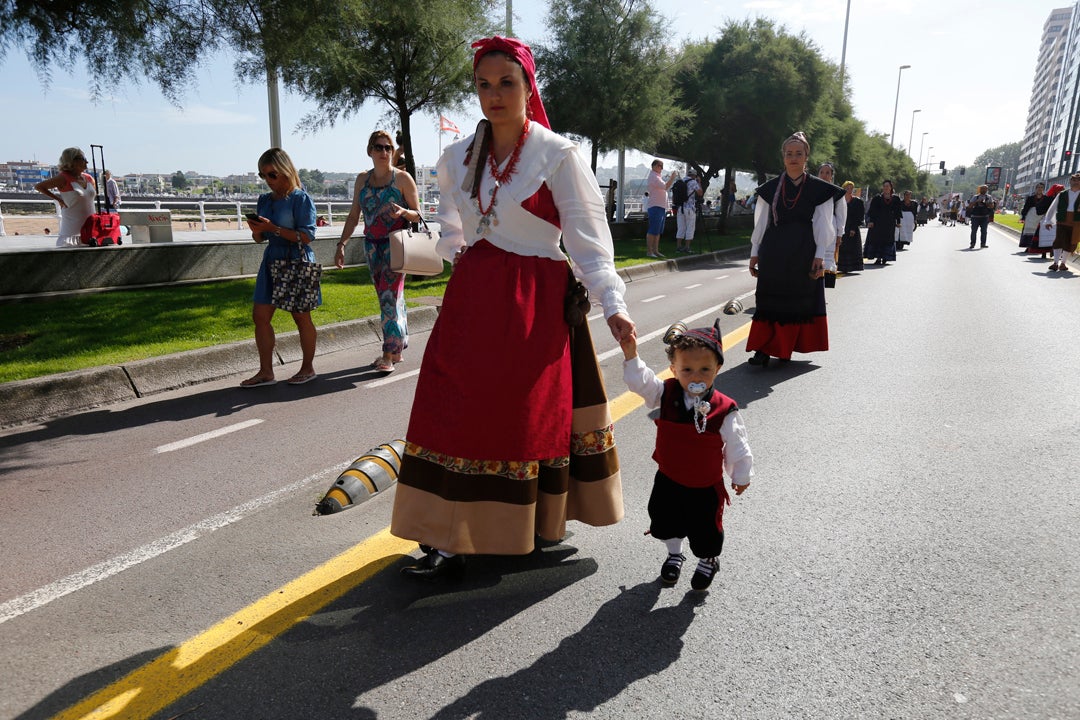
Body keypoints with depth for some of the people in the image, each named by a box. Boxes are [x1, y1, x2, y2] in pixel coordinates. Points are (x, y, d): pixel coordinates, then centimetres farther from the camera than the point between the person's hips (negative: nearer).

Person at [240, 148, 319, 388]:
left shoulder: (301, 199, -9)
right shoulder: (264, 200, 11)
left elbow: (307, 236, -16)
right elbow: (261, 238, 16)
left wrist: (273, 228, -21)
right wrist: (257, 231, -7)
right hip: (271, 261, 7)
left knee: (301, 316, 3)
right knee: (260, 315, 2)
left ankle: (307, 368, 17)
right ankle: (266, 371, 10)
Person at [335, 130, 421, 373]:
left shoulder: (402, 178, -3)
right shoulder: (363, 179, 10)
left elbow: (417, 215, -1)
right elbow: (353, 216, 11)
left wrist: (403, 212, -23)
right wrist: (341, 244, 3)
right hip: (372, 244, 5)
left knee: (389, 297, -11)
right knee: (389, 298, 10)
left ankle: (388, 355, -7)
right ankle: (397, 350, 19)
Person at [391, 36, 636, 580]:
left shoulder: (558, 155, -5)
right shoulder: (458, 158, 9)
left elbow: (587, 235, -8)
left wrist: (612, 304, -17)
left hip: (536, 302, -4)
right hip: (472, 299, 5)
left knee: (532, 415, 3)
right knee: (455, 415, 1)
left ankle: (535, 526, 22)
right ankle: (447, 542, 12)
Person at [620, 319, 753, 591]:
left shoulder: (724, 409, -21)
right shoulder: (666, 394, -14)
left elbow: (736, 446, -9)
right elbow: (640, 381, -23)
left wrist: (741, 475, 3)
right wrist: (631, 356, -39)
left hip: (705, 487, -3)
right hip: (668, 480, 3)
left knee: (705, 531, 14)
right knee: (665, 524, 22)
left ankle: (708, 561, 47)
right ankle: (674, 554, 53)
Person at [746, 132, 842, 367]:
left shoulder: (819, 189, 2)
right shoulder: (771, 188, 6)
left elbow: (822, 224, -1)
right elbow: (761, 222, 9)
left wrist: (820, 255, -9)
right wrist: (755, 253, 6)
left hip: (804, 253, -1)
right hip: (773, 252, 1)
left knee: (799, 301, 4)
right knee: (769, 301, -1)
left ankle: (785, 349, 15)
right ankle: (763, 350, -1)